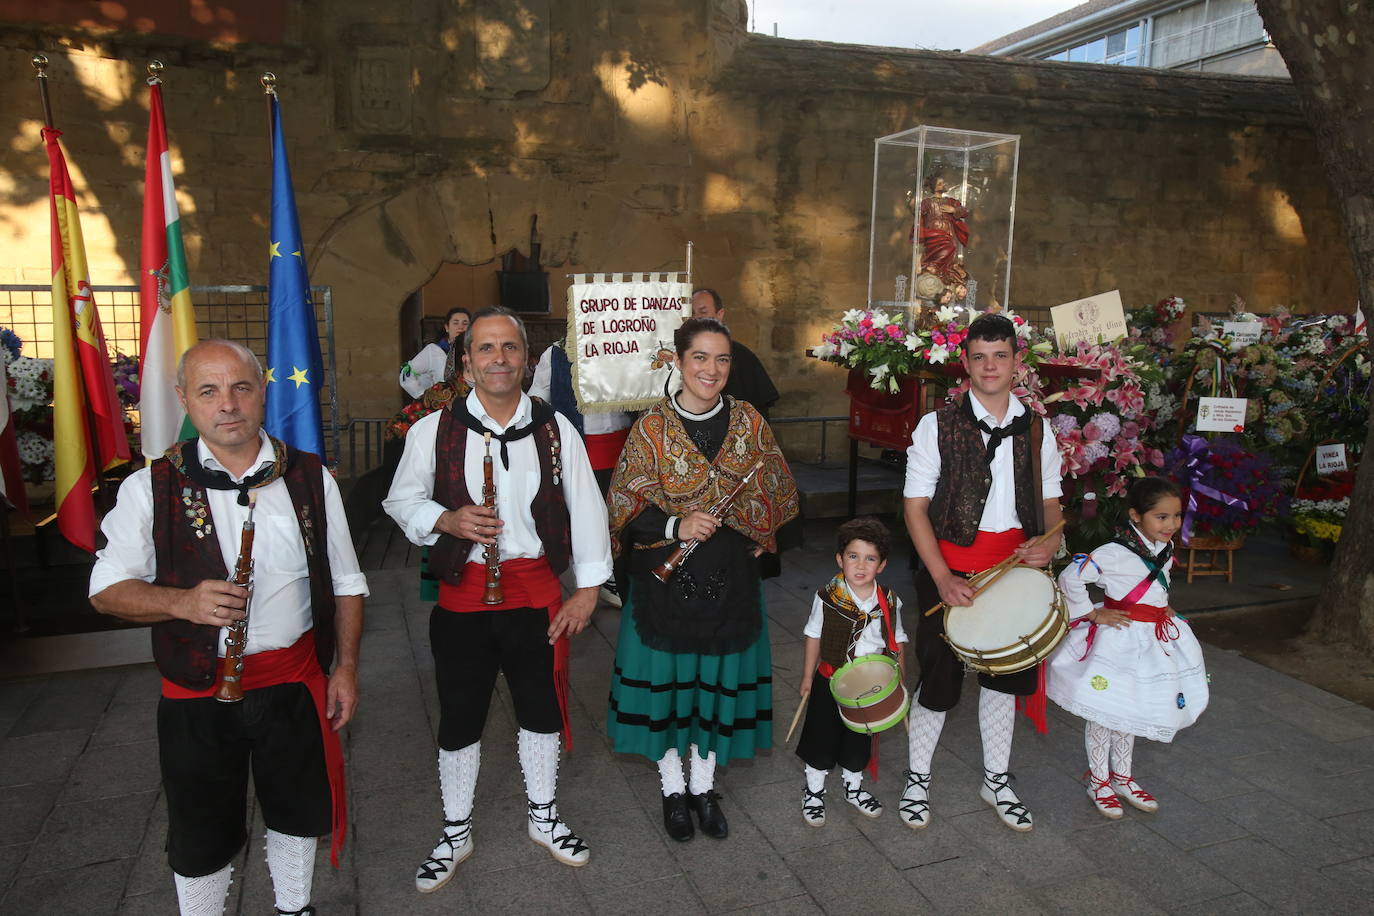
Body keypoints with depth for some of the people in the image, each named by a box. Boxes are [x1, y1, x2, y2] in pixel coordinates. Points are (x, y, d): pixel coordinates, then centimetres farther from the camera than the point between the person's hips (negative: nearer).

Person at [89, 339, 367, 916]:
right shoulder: (151, 488, -6)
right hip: (197, 692, -1)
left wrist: (346, 666, 0)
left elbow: (345, 582, 5)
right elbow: (107, 589, -4)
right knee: (200, 839, 15)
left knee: (298, 814, 20)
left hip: (294, 680, 2)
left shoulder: (310, 478, -1)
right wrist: (182, 602, -23)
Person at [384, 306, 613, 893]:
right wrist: (447, 520, -17)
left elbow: (585, 508, 2)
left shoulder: (555, 428, -1)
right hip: (462, 594, -1)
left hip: (536, 593, 1)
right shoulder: (434, 430, -5)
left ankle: (544, 817, 40)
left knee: (542, 711, 16)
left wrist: (588, 588, 0)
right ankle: (455, 833, 34)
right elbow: (401, 500, 4)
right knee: (459, 720, 12)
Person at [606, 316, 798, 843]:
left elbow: (780, 495, 5)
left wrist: (730, 513, -10)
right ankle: (673, 790, 31)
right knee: (667, 679, 8)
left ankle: (703, 787, 33)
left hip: (728, 579, 2)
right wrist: (676, 526, -23)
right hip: (666, 578, -2)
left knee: (720, 679, 11)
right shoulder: (652, 427, -6)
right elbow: (625, 508, -7)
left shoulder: (748, 422, 1)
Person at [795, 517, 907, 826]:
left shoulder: (890, 603, -8)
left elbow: (898, 642, 3)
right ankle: (814, 791, 32)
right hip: (830, 681, -2)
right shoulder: (827, 598, -14)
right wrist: (807, 676, 0)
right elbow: (814, 637, -4)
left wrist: (900, 679, 2)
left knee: (859, 741, 19)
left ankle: (853, 788, 43)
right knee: (822, 739, 10)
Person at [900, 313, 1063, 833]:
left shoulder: (1037, 431, 5)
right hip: (950, 570, -4)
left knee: (1005, 675, 16)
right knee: (939, 679, 3)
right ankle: (917, 779, 26)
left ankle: (996, 780, 36)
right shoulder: (938, 426, -7)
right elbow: (915, 506, -9)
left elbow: (1050, 502, 13)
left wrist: (1049, 542, -10)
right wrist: (943, 578, -17)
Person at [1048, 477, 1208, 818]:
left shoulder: (1165, 548, 3)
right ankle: (1099, 781, 22)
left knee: (1131, 712, 19)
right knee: (1105, 712, 5)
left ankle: (1122, 777, 35)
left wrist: (1163, 609, 11)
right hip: (1118, 640, -7)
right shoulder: (1116, 552, -24)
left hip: (1154, 638, 7)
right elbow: (1070, 577, -25)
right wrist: (1094, 614, -18)